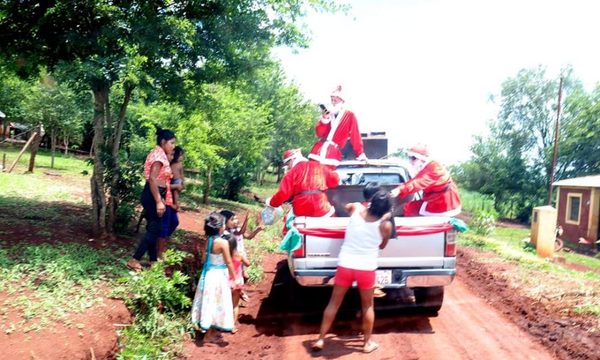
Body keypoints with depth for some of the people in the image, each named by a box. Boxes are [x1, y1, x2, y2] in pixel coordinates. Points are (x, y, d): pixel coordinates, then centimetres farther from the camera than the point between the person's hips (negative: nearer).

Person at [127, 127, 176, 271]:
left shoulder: (160, 154, 14)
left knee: (153, 228, 14)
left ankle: (153, 261, 22)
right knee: (154, 229, -4)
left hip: (153, 195, 10)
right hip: (153, 195, -10)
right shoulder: (159, 155, -15)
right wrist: (159, 201, -25)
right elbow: (152, 179, -23)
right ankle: (134, 261, 0)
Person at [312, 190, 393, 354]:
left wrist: (367, 205, 25)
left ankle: (320, 339, 19)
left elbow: (347, 206, 21)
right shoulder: (385, 225, -10)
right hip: (366, 268, -2)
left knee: (334, 303, 14)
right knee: (367, 306, 19)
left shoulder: (356, 208, -5)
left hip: (345, 265, 2)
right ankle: (367, 343, 29)